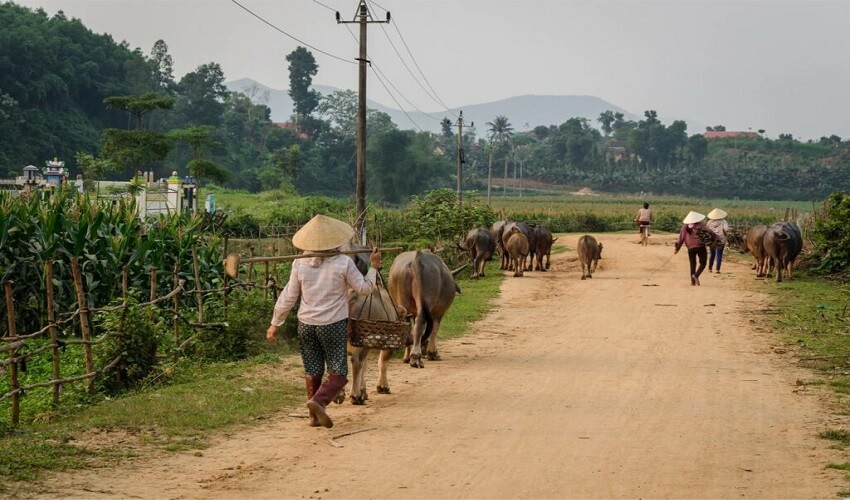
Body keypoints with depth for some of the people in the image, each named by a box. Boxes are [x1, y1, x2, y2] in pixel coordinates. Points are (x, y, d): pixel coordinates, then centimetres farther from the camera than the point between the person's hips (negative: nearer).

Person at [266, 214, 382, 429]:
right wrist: (373, 267, 13)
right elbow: (364, 288, -1)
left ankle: (315, 416, 18)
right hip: (334, 324, -3)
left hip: (306, 324, 3)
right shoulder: (344, 263, -11)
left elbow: (288, 297, 1)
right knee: (338, 373, 3)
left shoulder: (300, 263, -3)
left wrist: (275, 323, 10)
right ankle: (319, 401, -22)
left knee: (312, 371, 15)